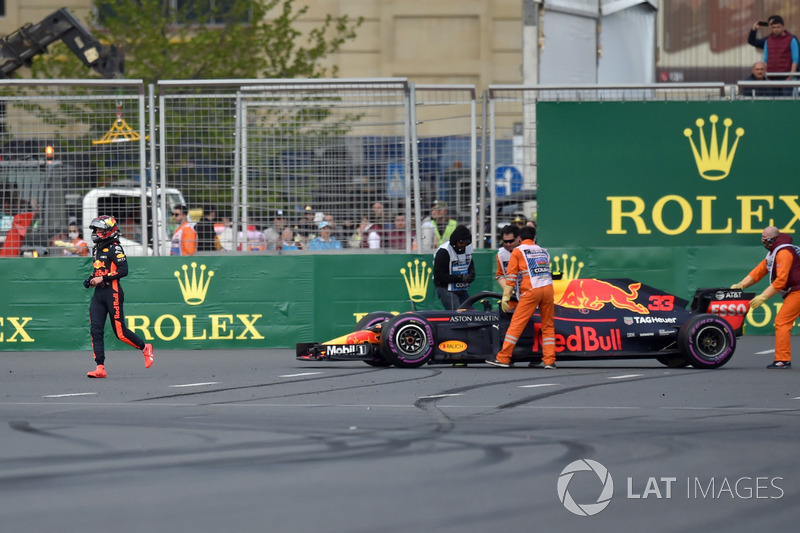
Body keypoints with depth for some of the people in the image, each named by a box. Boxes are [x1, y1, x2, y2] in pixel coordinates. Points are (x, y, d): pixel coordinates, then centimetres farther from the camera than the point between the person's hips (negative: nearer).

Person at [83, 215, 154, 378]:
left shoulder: (114, 248, -9)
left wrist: (102, 278, -18)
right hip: (99, 293, 8)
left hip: (112, 292, -8)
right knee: (96, 330, -4)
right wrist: (91, 279, 9)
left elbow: (123, 270, -17)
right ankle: (100, 368, -6)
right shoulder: (97, 249, 17)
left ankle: (145, 348, 18)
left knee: (119, 331, -6)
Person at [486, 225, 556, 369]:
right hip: (548, 287, 4)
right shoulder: (543, 252, 22)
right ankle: (549, 360, 5)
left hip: (531, 290, -4)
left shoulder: (517, 252, 9)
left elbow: (511, 276, 2)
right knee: (548, 325, 10)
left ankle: (503, 358, -5)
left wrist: (506, 296, -1)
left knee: (516, 323, -3)